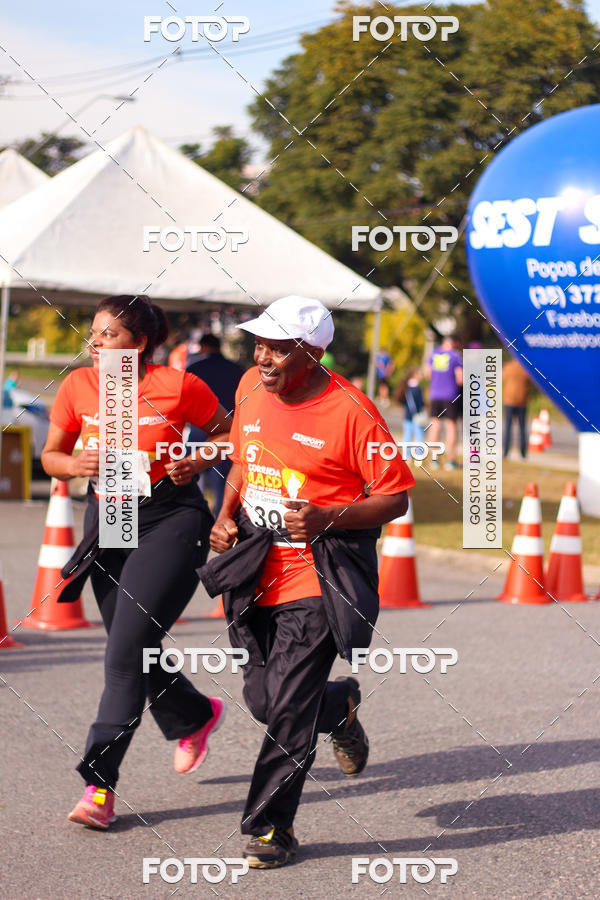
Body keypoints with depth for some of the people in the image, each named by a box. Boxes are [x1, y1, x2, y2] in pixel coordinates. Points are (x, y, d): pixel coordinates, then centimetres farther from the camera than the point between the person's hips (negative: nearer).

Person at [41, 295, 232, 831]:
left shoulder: (178, 386, -11)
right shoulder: (78, 387, -3)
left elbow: (225, 430, 5)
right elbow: (51, 456, 8)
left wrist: (198, 461, -13)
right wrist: (75, 465, -13)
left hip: (170, 519, -5)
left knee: (127, 649, -15)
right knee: (135, 650, 14)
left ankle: (99, 783, -12)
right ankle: (195, 716, 46)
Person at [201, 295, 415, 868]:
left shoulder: (350, 411, -14)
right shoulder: (251, 389, 4)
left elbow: (396, 497, -10)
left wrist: (327, 518, -23)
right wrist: (226, 516, 5)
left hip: (318, 579, -6)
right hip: (259, 574, 6)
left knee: (289, 707, -9)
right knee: (262, 700, 8)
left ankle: (271, 826, 6)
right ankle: (339, 706, 41)